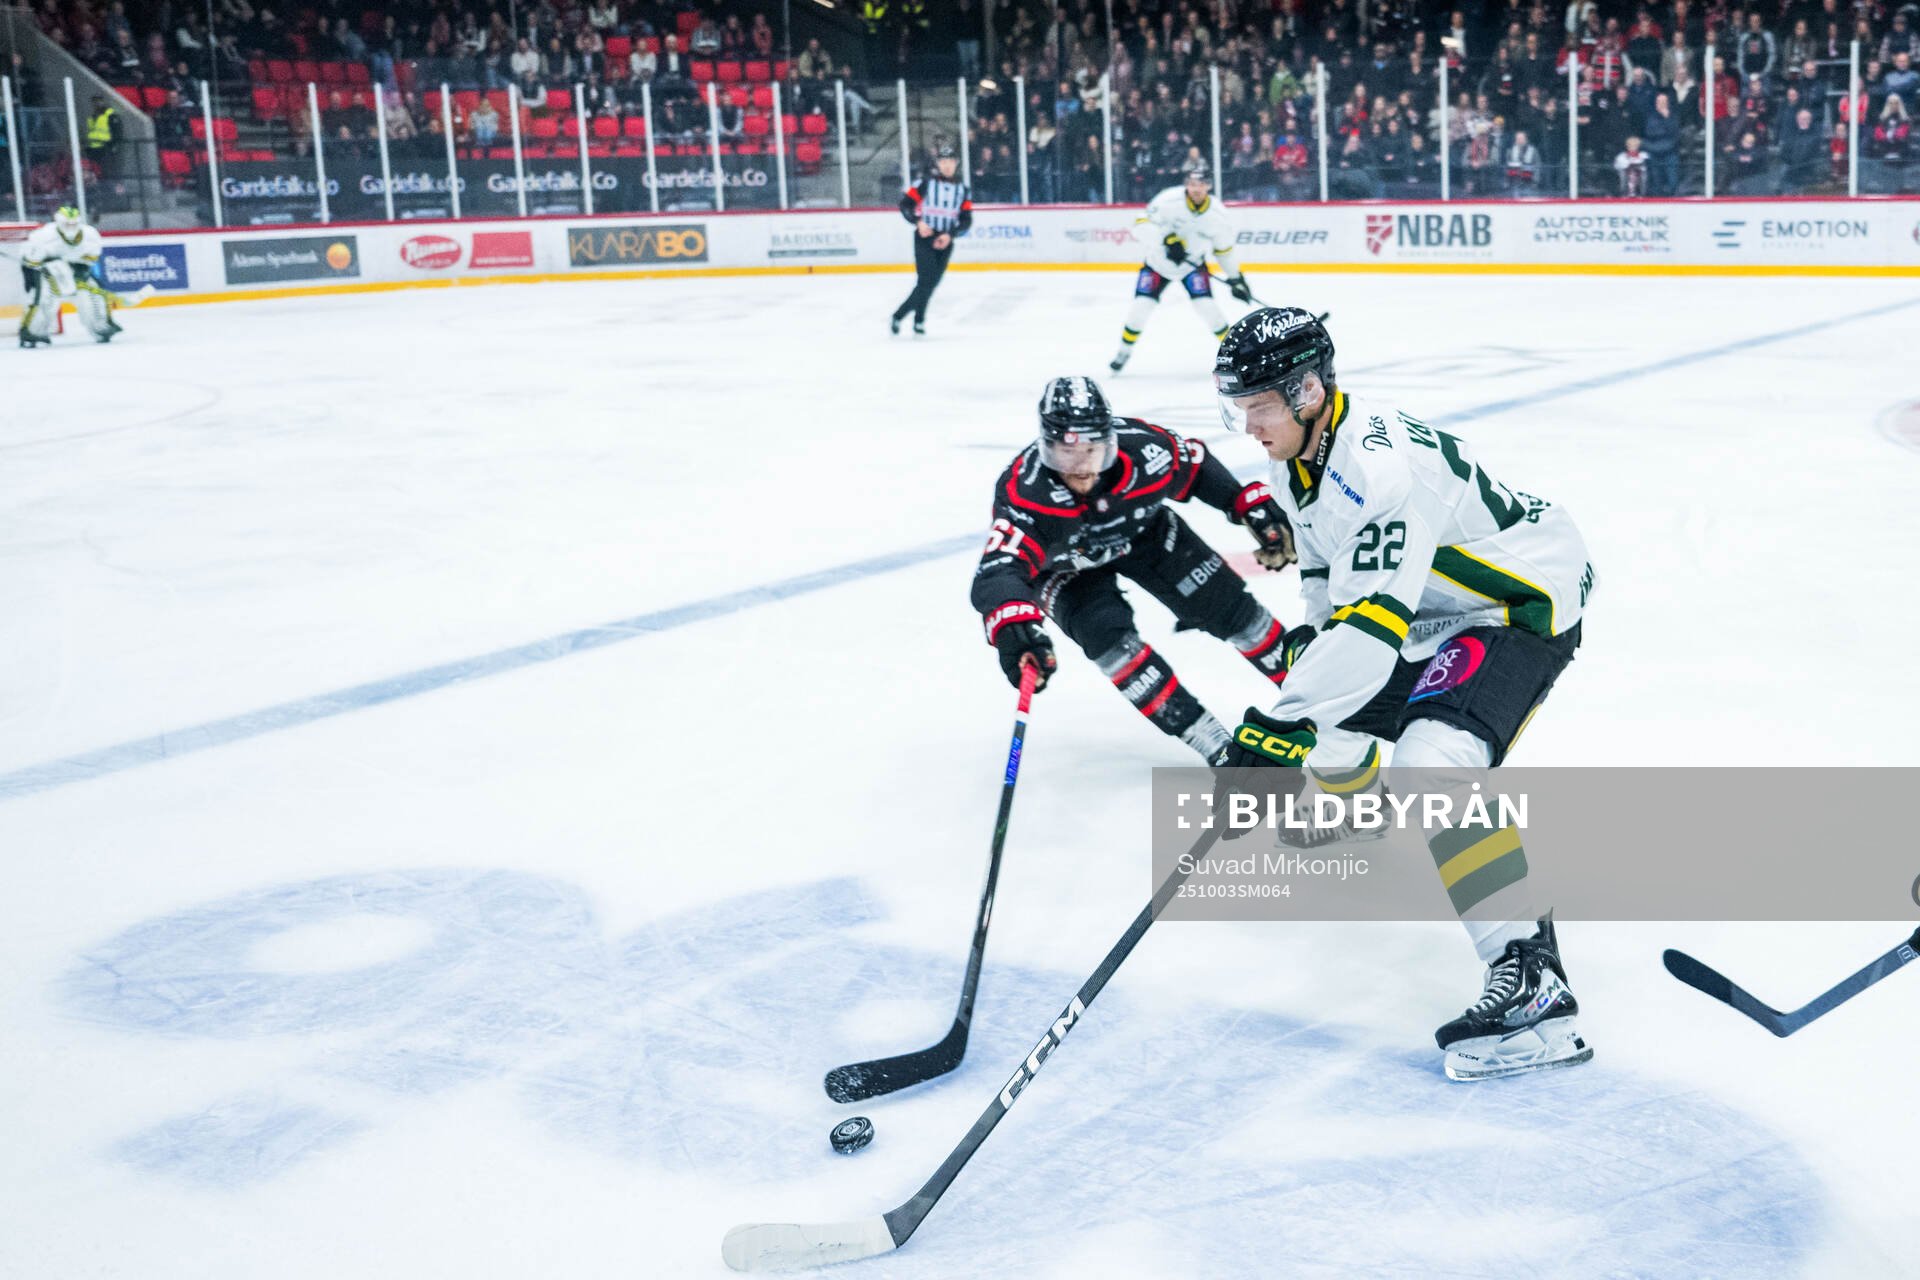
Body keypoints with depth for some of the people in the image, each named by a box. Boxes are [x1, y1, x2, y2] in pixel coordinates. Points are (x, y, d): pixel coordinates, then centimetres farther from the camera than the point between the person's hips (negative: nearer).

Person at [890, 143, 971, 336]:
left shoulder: (962, 189, 9)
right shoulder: (925, 183, -1)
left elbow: (966, 220, 5)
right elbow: (905, 204, -2)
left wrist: (950, 235, -11)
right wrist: (918, 222, -16)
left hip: (945, 242, 4)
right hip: (924, 238, -4)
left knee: (932, 283, 1)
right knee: (926, 280, -14)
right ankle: (919, 320, -1)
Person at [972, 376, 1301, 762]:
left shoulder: (1144, 449, -34)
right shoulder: (1022, 493, -41)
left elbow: (1199, 468, -11)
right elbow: (996, 572, -53)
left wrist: (1255, 506, -11)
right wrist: (1013, 627, -72)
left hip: (1144, 531, 2)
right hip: (1066, 565, -2)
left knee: (1230, 608, 3)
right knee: (1107, 635, -26)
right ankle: (1210, 742, -14)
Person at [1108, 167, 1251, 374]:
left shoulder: (1216, 214, -13)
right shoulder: (1169, 200, -24)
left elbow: (1224, 248, 2)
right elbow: (1141, 224, -25)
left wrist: (1235, 278, 6)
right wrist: (1166, 239, -38)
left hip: (1192, 264, 1)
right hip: (1158, 261, -1)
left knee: (1206, 306, -15)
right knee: (1141, 306, -9)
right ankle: (1124, 351, 14)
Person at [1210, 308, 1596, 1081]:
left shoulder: (1380, 464, -33)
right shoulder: (1297, 457, -2)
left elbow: (1376, 620, -39)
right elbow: (1327, 569, 18)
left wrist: (1278, 724, -42)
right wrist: (1312, 639, 11)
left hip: (1524, 603, -10)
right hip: (1436, 611, 10)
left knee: (1433, 761, -30)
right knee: (1327, 723, 16)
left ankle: (1535, 983, -33)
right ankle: (1352, 801, 55)